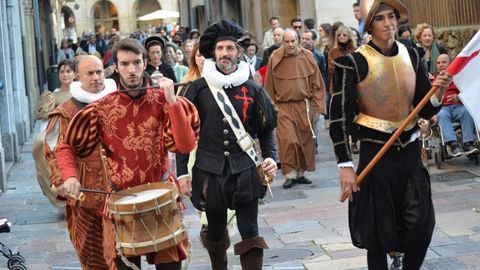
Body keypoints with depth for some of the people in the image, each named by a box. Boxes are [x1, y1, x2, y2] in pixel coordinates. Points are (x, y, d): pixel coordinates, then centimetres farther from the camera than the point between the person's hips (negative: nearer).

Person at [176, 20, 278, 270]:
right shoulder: (198, 89, 1)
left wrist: (270, 157, -4)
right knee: (216, 235, 13)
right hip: (210, 172, 0)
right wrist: (182, 172, -2)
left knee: (250, 236, -4)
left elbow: (266, 129, 12)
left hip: (245, 171, 0)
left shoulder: (252, 89, 4)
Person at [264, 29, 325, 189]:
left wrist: (318, 105, 1)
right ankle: (290, 175, -1)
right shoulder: (275, 59, -3)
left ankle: (301, 173, 21)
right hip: (283, 107, -2)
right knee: (288, 140, -12)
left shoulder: (307, 57, 1)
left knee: (305, 140, 7)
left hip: (304, 106, 2)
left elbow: (317, 83, 5)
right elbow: (269, 86, 3)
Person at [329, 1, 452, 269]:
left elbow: (426, 111, 7)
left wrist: (438, 93, -15)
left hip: (410, 151, 4)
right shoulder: (354, 63, -12)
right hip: (376, 154, -4)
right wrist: (345, 166, -14)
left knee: (421, 228, 4)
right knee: (378, 231, 4)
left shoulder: (411, 56, 2)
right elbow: (340, 118, -11)